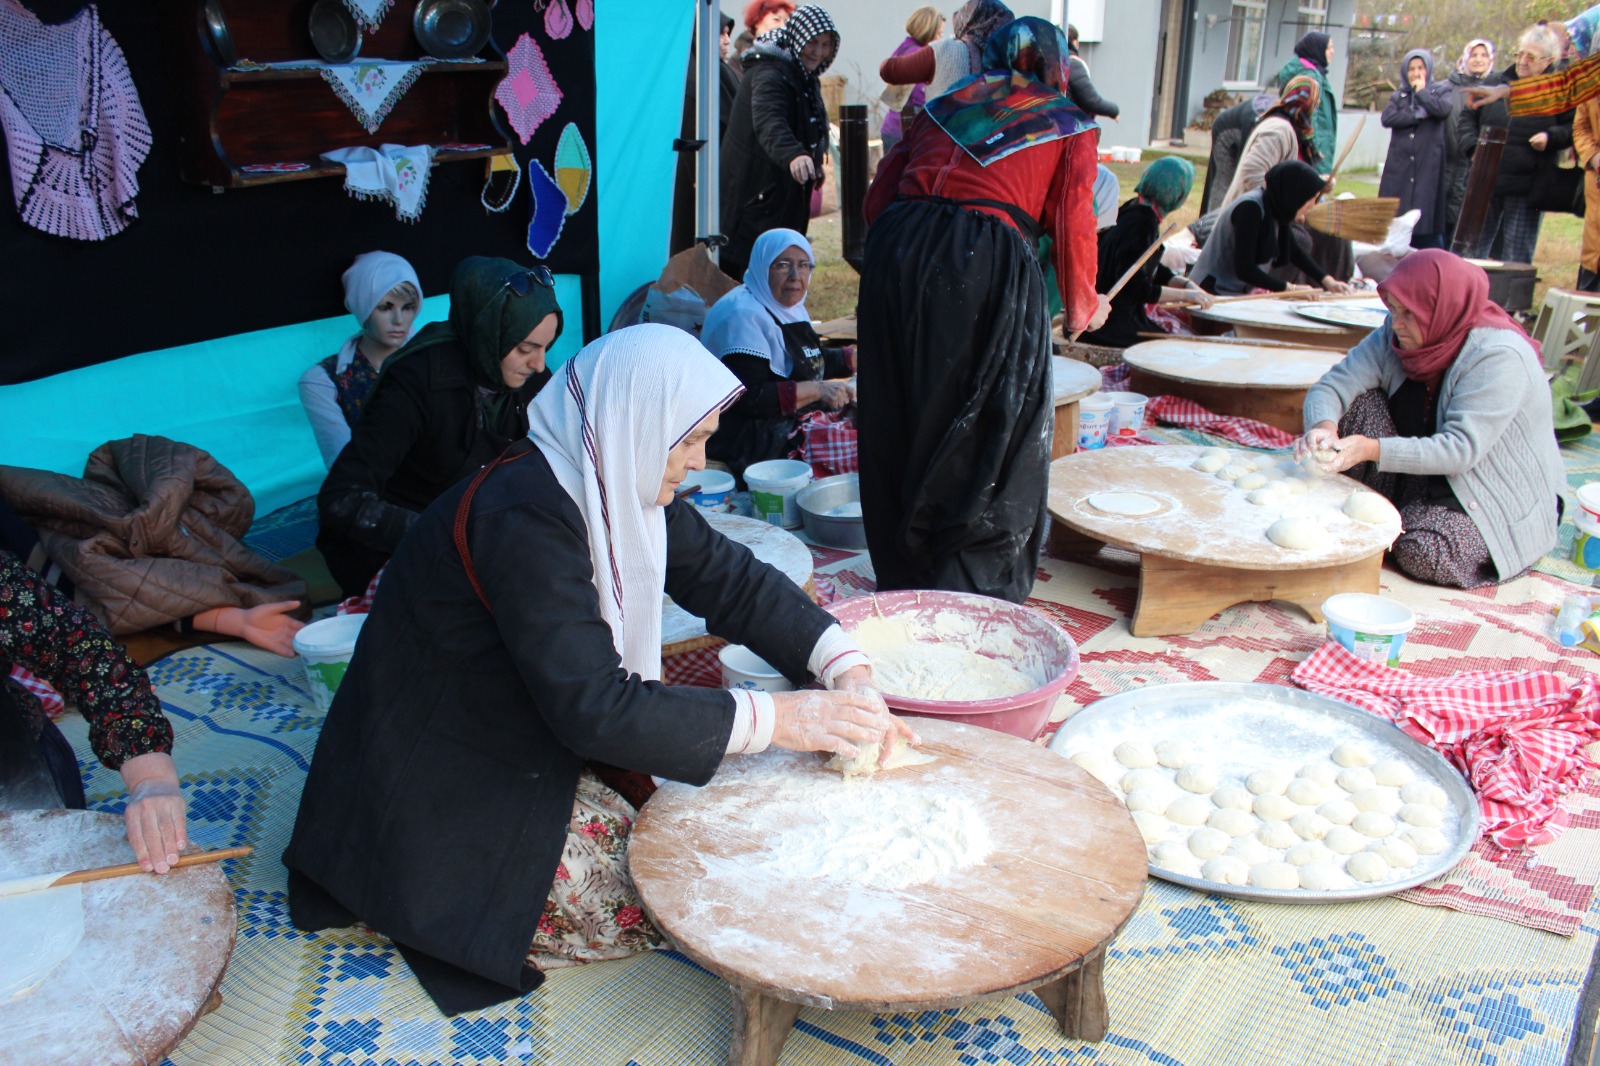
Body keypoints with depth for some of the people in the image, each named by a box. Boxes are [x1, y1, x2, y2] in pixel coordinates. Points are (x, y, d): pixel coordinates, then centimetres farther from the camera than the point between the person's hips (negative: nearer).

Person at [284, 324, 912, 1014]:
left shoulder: (624, 486, -3)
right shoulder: (525, 512, -31)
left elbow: (732, 580, 0)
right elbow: (595, 710, -33)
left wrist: (845, 668, -14)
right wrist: (777, 719, -31)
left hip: (536, 742, 9)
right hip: (447, 791, -9)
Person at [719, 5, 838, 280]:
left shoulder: (804, 78, 10)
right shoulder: (769, 75, -22)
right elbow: (769, 122, -42)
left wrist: (814, 164, 33)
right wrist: (793, 155, -59)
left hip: (787, 193, 10)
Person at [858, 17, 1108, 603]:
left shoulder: (948, 102, 25)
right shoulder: (1069, 124, 16)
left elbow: (878, 197, 18)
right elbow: (1072, 227, 6)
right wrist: (1083, 308, 22)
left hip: (896, 249, 4)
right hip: (988, 264, -4)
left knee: (904, 427, 14)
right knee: (991, 435, 6)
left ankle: (903, 576, 26)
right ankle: (976, 592, 10)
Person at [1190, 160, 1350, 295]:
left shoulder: (1276, 209, 7)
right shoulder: (1251, 208, -20)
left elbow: (1295, 252, 20)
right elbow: (1244, 269, -24)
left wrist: (1327, 280, 10)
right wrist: (1290, 288, -19)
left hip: (1238, 295, 9)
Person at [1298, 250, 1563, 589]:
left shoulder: (1499, 357, -26)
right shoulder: (1395, 337, -8)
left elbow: (1462, 449, -33)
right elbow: (1331, 386, -14)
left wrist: (1373, 449, -43)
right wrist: (1323, 425, -38)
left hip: (1502, 500, -6)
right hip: (1433, 479, 6)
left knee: (1421, 553, -32)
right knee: (1359, 402, -13)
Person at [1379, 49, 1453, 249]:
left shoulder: (1442, 90, 11)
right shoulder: (1398, 95, 17)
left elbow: (1443, 110, -12)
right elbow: (1387, 118, -2)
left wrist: (1421, 91, 0)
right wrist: (1420, 115, -8)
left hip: (1428, 166, -2)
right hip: (1400, 165, 2)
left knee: (1427, 220, -9)